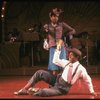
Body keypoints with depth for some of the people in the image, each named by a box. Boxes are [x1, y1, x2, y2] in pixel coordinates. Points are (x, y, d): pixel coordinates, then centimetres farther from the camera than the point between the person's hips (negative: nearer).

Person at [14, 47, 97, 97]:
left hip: (62, 89, -7)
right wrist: (58, 50, 13)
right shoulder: (67, 62, 6)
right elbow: (55, 61, 16)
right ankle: (24, 90, -4)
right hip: (57, 81, 7)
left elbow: (88, 80, -3)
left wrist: (92, 91, 2)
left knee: (42, 93, -33)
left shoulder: (80, 69, -13)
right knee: (40, 73, -8)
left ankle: (35, 90, 2)